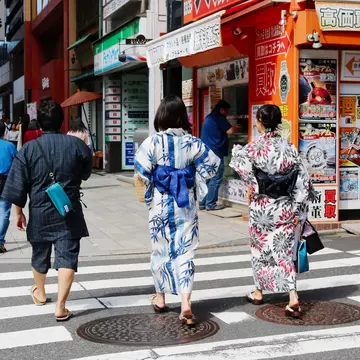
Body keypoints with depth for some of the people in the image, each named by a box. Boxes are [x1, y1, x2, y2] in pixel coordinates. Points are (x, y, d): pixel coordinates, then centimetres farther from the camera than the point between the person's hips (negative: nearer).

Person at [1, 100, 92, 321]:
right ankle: (60, 307, -8)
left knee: (40, 255, 21)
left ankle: (40, 293, 42)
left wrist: (19, 212, 7)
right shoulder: (77, 145, -7)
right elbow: (86, 174, 11)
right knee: (67, 257, -1)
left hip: (40, 214, 2)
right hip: (69, 214, -1)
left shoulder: (29, 149, -8)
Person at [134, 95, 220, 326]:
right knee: (185, 251, 3)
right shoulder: (192, 143, -4)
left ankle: (160, 298, 31)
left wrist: (147, 195, 4)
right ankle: (186, 302, -8)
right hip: (185, 204, 1)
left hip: (160, 204, -1)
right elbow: (213, 164, -3)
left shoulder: (153, 142, -11)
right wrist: (197, 186, 9)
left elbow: (142, 172, -13)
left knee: (161, 250, 15)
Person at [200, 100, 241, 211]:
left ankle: (203, 203, 11)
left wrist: (233, 128, 24)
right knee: (216, 179, -4)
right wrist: (237, 128, 7)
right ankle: (210, 204, -4)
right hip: (215, 152, -9)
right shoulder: (219, 118, -9)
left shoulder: (209, 117, 19)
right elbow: (230, 131, -12)